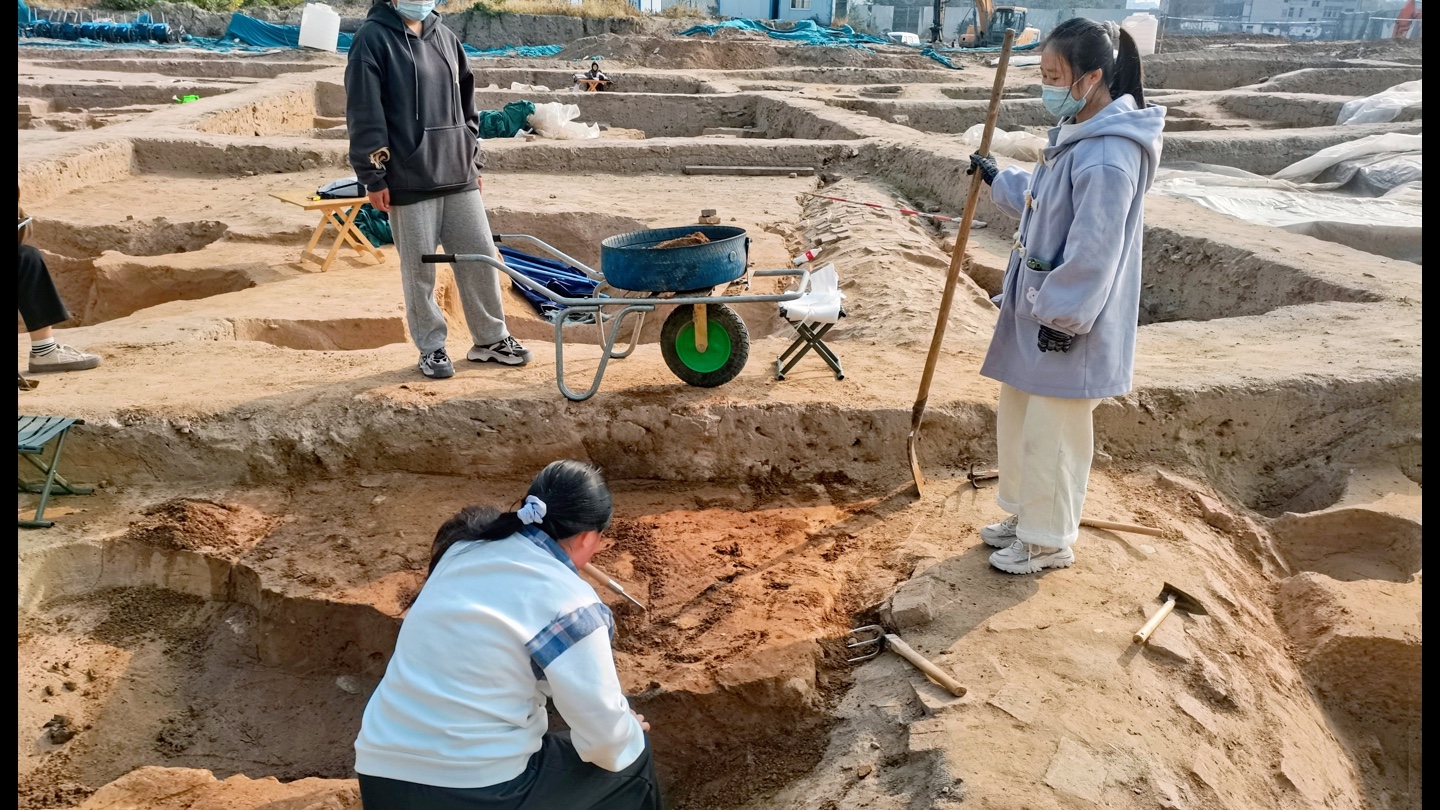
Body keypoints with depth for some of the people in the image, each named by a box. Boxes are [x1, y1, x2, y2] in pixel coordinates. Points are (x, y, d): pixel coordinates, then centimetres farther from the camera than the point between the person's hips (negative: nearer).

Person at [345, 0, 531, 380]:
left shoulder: (445, 37, 14)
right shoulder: (373, 39, -5)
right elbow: (364, 115, -9)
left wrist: (474, 159, 18)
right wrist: (374, 177, -12)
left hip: (459, 176, 6)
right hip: (409, 181, -5)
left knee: (482, 257, 7)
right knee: (419, 270, 2)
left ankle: (491, 338, 22)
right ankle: (431, 347, 17)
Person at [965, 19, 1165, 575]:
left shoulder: (1107, 157, -24)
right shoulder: (1075, 134, 9)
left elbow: (1093, 254, -25)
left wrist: (1062, 318, -20)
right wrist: (997, 180, 30)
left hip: (1066, 327, -10)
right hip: (1035, 311, 10)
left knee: (1051, 436, 4)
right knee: (1017, 422, 20)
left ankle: (1048, 542, 21)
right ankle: (1024, 516, 38)